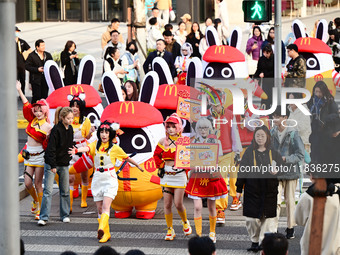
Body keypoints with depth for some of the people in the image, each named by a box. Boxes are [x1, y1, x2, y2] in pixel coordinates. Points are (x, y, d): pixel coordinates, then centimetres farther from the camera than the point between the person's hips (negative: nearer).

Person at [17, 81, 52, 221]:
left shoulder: (47, 127, -8)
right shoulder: (32, 120, 6)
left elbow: (49, 145, -6)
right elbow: (26, 105, 8)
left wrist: (48, 138, -24)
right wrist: (19, 91, 9)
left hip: (40, 155, -5)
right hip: (29, 155, 5)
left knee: (38, 184, -2)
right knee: (28, 184, 3)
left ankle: (40, 210, 9)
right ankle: (35, 200, 33)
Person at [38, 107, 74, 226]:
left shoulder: (70, 129, 5)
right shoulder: (56, 130, -16)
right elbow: (51, 148, -17)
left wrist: (69, 158, 16)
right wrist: (53, 166, -18)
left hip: (64, 164, 6)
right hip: (52, 163, -6)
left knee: (65, 191, 9)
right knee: (48, 190, -7)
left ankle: (65, 215, 20)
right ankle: (44, 217, -6)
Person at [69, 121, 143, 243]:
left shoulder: (115, 148, -1)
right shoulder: (96, 145, 4)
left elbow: (127, 158, 13)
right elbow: (87, 148, -17)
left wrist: (138, 166, 26)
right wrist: (76, 150, -39)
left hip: (110, 179, -4)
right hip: (97, 179, 4)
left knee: (106, 206, -20)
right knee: (99, 208, 6)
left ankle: (101, 229, -37)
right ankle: (106, 234, 15)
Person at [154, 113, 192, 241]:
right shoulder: (163, 141, 5)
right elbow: (156, 155, 19)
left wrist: (185, 169, -4)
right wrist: (160, 167, 9)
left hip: (179, 174, -3)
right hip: (166, 175, 3)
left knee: (178, 204, -5)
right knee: (167, 204, 1)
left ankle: (185, 222, 25)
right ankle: (170, 230, 11)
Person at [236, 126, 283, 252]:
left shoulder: (273, 153, 6)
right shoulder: (249, 152, 4)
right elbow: (242, 170, 5)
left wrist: (276, 171, -11)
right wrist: (239, 189, 3)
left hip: (269, 191, 0)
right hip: (252, 190, 0)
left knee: (268, 217, -4)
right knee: (251, 218, -1)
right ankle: (255, 241, 13)